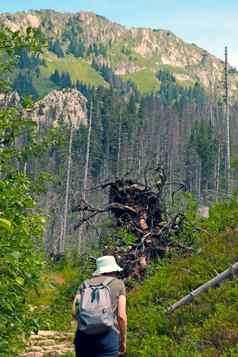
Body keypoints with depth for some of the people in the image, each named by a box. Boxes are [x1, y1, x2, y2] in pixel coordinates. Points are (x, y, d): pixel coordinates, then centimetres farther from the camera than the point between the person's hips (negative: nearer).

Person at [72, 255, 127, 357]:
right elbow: (121, 316, 0)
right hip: (107, 336, -3)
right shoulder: (118, 284, 9)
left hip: (83, 335, 3)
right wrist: (123, 340, 10)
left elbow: (74, 312, 6)